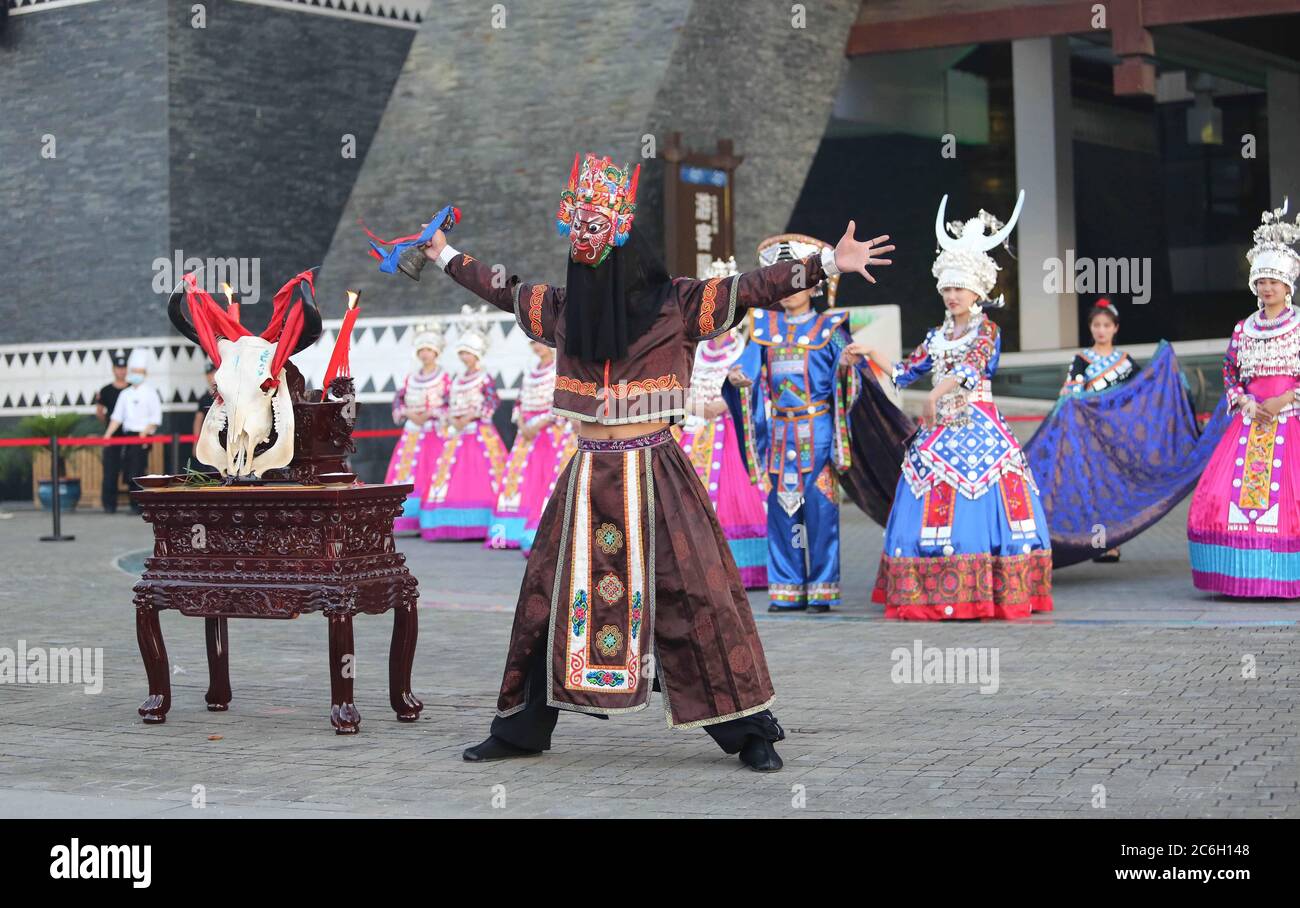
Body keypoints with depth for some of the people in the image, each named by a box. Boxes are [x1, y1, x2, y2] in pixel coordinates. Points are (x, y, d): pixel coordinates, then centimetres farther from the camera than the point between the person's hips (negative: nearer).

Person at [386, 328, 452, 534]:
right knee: (406, 472, -2)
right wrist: (408, 413, -10)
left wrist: (430, 414, -16)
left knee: (430, 474, -11)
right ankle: (409, 521, 0)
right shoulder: (409, 378, 14)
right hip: (411, 434, 5)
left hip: (435, 432, -5)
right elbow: (397, 401, 9)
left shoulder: (444, 378, 1)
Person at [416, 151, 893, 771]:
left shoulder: (675, 305, -6)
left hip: (653, 475, -4)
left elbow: (751, 288, -13)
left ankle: (748, 732, 1)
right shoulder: (563, 308, 7)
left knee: (694, 593, -7)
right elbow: (501, 290, 24)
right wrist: (445, 256, 36)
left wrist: (829, 263, -24)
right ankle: (522, 728, 20)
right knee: (550, 596, 7)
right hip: (587, 479, 4)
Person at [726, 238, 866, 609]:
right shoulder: (765, 328, 11)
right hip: (779, 431, 4)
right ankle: (787, 589, 13)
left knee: (819, 506, -4)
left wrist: (847, 364, -27)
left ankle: (821, 589, 2)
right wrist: (737, 373, -16)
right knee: (780, 507, 6)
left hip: (817, 430, -4)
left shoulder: (829, 328, 0)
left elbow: (840, 378, -5)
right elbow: (750, 362, 5)